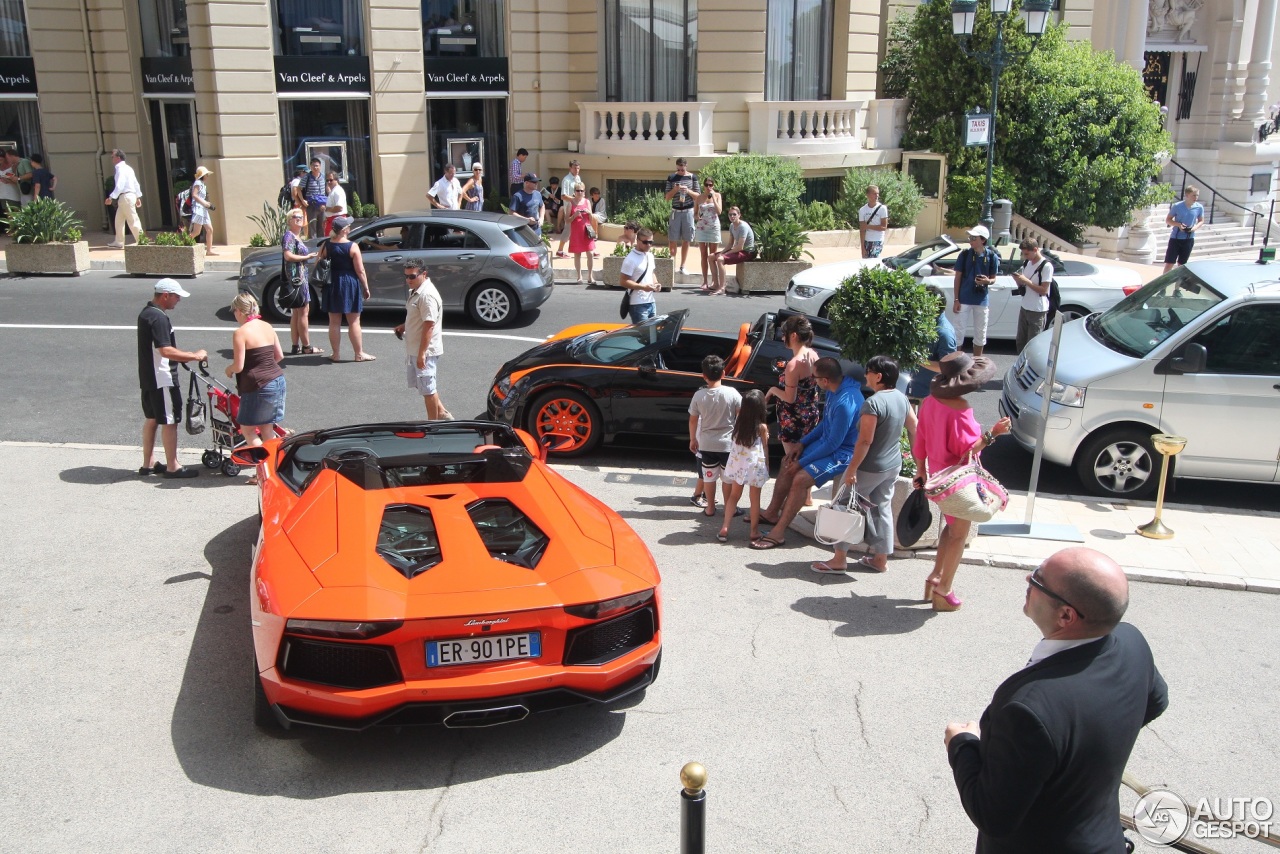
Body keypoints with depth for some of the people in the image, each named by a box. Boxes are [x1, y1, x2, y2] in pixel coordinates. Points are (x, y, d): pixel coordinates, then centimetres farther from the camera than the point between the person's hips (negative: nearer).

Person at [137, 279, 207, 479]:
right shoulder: (159, 318, -22)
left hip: (148, 378, 10)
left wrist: (186, 355, 17)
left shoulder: (146, 313, 11)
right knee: (169, 421, -2)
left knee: (151, 419, 17)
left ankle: (148, 463, 25)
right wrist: (194, 356, -21)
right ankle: (172, 467, 4)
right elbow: (166, 351, -28)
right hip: (162, 379, -10)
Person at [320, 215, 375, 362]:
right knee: (354, 322, 4)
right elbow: (360, 270, -11)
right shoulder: (352, 247, -11)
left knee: (334, 322, 9)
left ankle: (335, 354, 12)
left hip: (332, 284, 3)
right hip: (350, 284, -3)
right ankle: (359, 354, 10)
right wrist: (366, 288, 0)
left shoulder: (326, 246, -1)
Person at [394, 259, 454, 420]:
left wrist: (421, 354, -26)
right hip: (414, 349, 10)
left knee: (428, 388, 1)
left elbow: (429, 325, -25)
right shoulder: (416, 291, 10)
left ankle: (433, 424, 12)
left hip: (425, 351, -10)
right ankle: (441, 413, 30)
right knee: (423, 384, 20)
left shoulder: (427, 295, -22)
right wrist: (404, 326, 8)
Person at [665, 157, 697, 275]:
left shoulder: (693, 177, 1)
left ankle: (682, 266, 9)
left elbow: (698, 196, 3)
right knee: (672, 240, -2)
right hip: (676, 211, 0)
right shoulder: (671, 177, 1)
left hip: (688, 211, 0)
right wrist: (675, 190, -16)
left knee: (686, 240, 3)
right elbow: (667, 197, 2)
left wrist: (688, 191, -15)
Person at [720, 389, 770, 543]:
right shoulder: (762, 427, -11)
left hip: (738, 464, 4)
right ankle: (754, 532, 10)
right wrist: (767, 466, 7)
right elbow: (765, 449, -2)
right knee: (755, 499, 6)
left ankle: (725, 528, 7)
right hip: (756, 465, -3)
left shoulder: (738, 422, -3)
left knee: (733, 496, 14)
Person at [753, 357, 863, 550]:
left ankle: (778, 533, -16)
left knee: (800, 479, -23)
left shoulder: (845, 402, -31)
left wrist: (801, 462, -18)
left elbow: (833, 443, -26)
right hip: (827, 442, 10)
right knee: (787, 462, 12)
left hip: (842, 452, -10)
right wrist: (801, 444, 5)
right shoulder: (834, 390, -1)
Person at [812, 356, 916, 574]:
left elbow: (865, 441, -23)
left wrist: (852, 469, -18)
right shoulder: (902, 399, 2)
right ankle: (881, 558, 23)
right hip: (894, 466, 8)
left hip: (870, 468, -8)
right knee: (882, 508, 16)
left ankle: (840, 559, 7)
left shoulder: (873, 403, -23)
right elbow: (914, 429, 10)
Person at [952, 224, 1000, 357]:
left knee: (980, 333, 11)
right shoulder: (965, 254, -6)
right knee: (959, 330, 3)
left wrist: (987, 281, -20)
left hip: (982, 300, 1)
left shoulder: (992, 256, -4)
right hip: (964, 299, -1)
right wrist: (956, 299, -7)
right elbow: (957, 278, -2)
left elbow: (993, 278, 5)